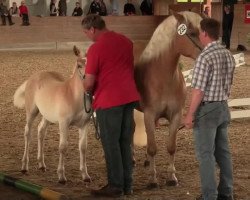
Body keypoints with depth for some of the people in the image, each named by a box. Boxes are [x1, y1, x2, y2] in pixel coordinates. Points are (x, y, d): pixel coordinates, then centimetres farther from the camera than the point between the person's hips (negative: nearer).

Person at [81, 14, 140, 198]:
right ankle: (127, 185, 17)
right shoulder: (126, 41, 9)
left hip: (109, 101, -7)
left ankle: (115, 186, 7)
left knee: (111, 145, 2)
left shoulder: (96, 48, -13)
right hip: (129, 97, 7)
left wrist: (88, 91, 9)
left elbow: (89, 83, -13)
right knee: (125, 143, 12)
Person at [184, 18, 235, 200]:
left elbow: (198, 90, -20)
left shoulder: (205, 57, -19)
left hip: (207, 109, -8)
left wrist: (190, 115, -13)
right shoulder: (229, 55, 6)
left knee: (205, 154, -1)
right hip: (223, 108, 8)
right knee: (223, 151, 14)